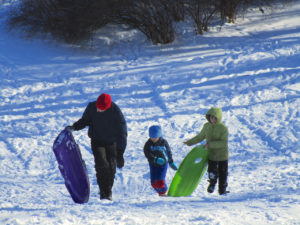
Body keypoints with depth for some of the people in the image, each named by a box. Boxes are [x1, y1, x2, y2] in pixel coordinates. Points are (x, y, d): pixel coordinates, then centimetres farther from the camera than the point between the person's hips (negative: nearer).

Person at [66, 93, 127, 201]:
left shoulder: (116, 112, -26)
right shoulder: (91, 107, -18)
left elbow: (122, 133, -24)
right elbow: (84, 120, 3)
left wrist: (119, 153, -29)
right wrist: (74, 127, -16)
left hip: (111, 142, -1)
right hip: (97, 141, 1)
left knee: (111, 167, 4)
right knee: (101, 165, -16)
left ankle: (108, 192, 25)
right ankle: (103, 192, -11)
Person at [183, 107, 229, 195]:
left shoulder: (223, 128, -14)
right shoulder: (207, 126, 1)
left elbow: (224, 142, -21)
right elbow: (200, 137, 17)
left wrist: (211, 144, -27)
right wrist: (189, 142, 17)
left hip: (222, 155, -2)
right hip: (211, 154, 2)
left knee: (223, 173, 7)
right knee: (212, 171, -2)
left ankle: (222, 189, 23)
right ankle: (212, 184, 28)